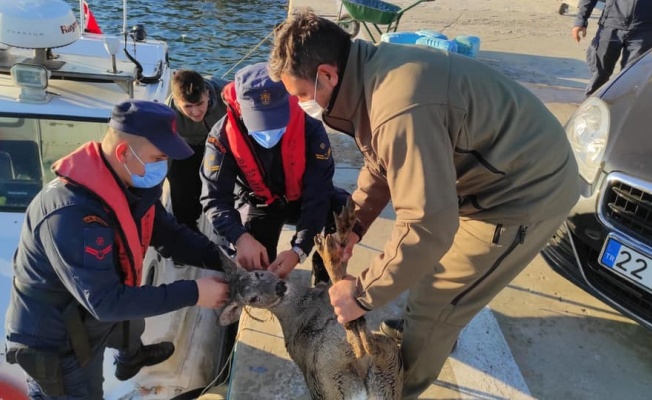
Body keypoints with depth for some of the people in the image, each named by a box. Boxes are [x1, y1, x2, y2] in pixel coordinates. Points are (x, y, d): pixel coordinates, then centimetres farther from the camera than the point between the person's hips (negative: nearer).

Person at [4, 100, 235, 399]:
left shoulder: (132, 185, -10)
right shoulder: (71, 213, -39)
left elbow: (170, 233, -3)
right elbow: (106, 300, -38)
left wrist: (225, 260, -17)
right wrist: (192, 293, -36)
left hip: (94, 311, 9)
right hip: (56, 338, -9)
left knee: (133, 325, 35)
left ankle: (131, 361, 69)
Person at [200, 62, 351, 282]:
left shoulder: (310, 129, -30)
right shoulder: (223, 136, -27)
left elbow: (318, 192, -31)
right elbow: (215, 198, -30)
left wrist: (299, 249, -43)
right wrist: (241, 238, -50)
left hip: (302, 199, 0)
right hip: (258, 204, 1)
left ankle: (324, 279, -3)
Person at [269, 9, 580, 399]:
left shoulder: (401, 110, -35)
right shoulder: (373, 69, -3)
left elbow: (428, 227, -33)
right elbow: (382, 164, 10)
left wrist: (363, 294, -21)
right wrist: (353, 226, 2)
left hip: (527, 191, -9)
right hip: (507, 168, 9)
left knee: (433, 306, 2)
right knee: (433, 267, 24)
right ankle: (439, 329, 52)